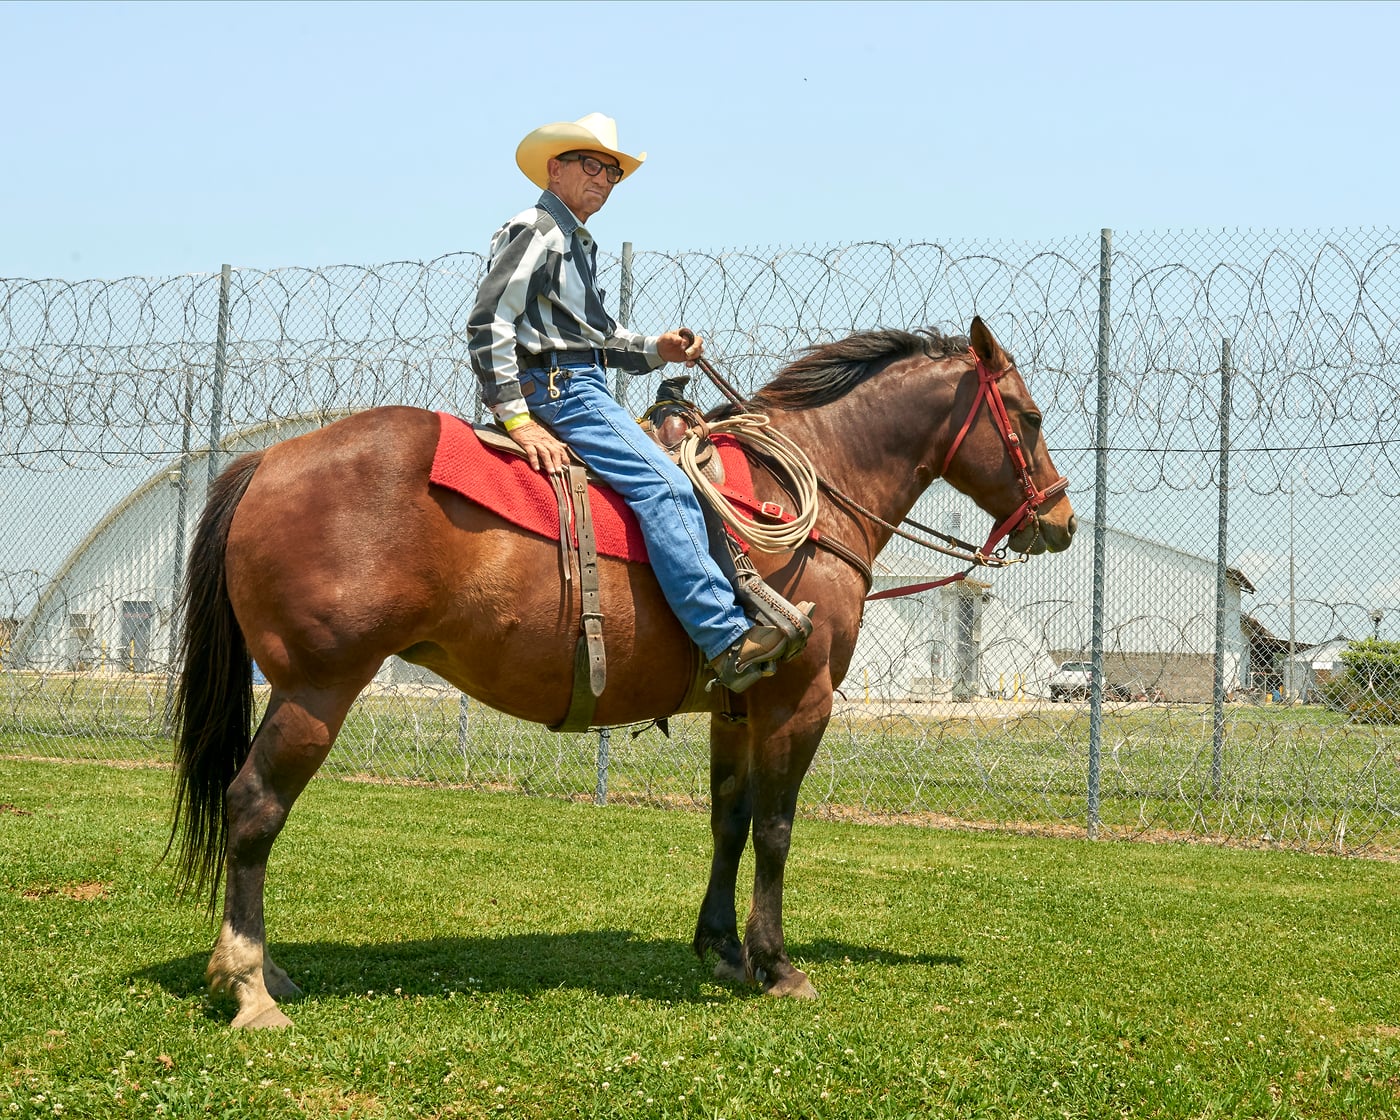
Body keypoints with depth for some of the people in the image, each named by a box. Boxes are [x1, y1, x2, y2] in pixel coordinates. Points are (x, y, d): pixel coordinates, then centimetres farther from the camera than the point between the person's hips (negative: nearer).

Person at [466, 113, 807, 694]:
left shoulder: (578, 242, 25)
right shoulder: (537, 231, -6)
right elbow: (488, 325, -16)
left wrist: (655, 348, 11)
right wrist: (516, 418, -21)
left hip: (581, 387, 11)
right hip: (557, 387, -11)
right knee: (665, 485, -23)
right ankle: (728, 640, -30)